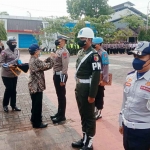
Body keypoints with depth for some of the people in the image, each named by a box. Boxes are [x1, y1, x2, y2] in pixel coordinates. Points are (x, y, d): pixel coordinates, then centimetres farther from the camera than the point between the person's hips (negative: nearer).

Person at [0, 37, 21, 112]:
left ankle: (13, 105, 26)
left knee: (14, 89, 12)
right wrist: (8, 66, -29)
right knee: (9, 89, -2)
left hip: (15, 74, 6)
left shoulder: (17, 51, 6)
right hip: (6, 74, -6)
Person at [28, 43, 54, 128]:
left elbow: (43, 65, 12)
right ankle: (37, 123, 12)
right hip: (37, 86, -10)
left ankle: (34, 119, 35)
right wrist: (52, 58, -5)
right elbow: (48, 66, -20)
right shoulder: (36, 61, -22)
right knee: (37, 105, 1)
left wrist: (48, 59, 3)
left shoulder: (32, 59, 10)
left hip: (33, 86, 10)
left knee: (35, 104, 21)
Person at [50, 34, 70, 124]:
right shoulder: (58, 50, 14)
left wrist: (62, 80, -22)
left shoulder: (64, 51, -16)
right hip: (56, 75, 9)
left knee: (62, 96, 1)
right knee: (59, 95, 17)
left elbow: (65, 66, -21)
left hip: (60, 76, -9)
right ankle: (59, 113, 31)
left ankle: (62, 116, 12)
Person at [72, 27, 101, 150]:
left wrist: (92, 95, -21)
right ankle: (84, 139, 35)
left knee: (89, 116, 5)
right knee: (83, 115, 18)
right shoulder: (80, 52, 12)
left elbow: (96, 76, -20)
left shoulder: (94, 55, -16)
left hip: (87, 89, -9)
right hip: (79, 88, 9)